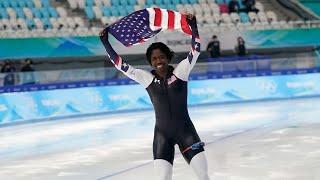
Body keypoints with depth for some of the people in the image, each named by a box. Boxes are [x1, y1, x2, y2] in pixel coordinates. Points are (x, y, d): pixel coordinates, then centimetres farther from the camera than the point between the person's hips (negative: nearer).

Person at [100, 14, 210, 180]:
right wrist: (105, 42, -4)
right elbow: (120, 64, -1)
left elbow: (195, 50, -12)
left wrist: (193, 26, -23)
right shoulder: (147, 78, 0)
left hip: (185, 130, -1)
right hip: (162, 133, 1)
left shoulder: (180, 72, -3)